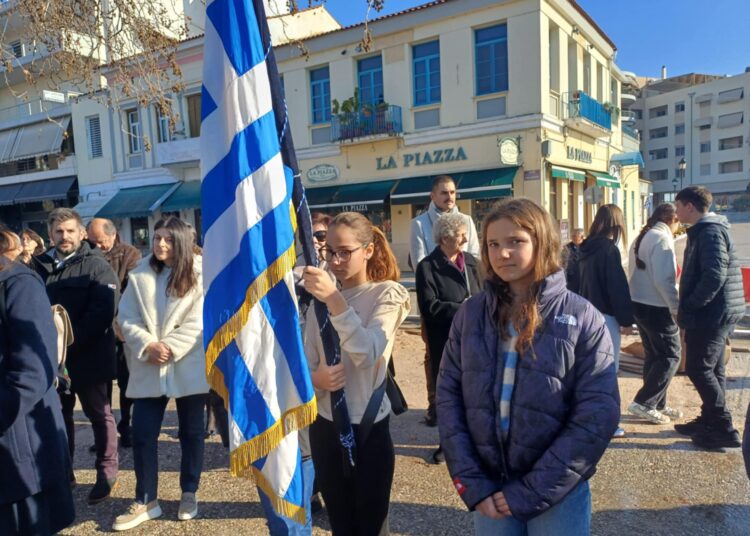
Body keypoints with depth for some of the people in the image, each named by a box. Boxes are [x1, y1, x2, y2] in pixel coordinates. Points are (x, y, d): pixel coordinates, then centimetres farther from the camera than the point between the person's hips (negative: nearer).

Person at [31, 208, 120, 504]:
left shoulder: (97, 266, -8)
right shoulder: (40, 265, 9)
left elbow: (102, 314, -18)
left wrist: (70, 343, -23)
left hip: (87, 356, -5)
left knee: (99, 414, 7)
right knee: (59, 414, 16)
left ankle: (106, 473, 19)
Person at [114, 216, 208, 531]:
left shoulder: (198, 274, -3)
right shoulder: (139, 275, 8)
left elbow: (199, 321, -11)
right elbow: (126, 318, 2)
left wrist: (170, 349, -17)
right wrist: (147, 346, -13)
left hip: (188, 366, -2)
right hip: (148, 368, 3)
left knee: (191, 432, 9)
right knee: (142, 434, 3)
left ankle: (189, 494, 27)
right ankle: (145, 501, 18)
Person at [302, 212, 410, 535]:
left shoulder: (387, 294, -7)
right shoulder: (320, 297, 8)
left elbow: (368, 353, -23)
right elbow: (307, 362, 4)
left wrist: (334, 300, -33)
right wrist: (316, 378, -19)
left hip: (369, 429, -4)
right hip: (324, 427, 4)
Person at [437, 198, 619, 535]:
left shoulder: (582, 318, -9)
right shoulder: (470, 314, -3)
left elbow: (598, 415, -12)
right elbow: (448, 395, -2)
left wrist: (531, 492, -13)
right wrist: (471, 482, -8)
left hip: (559, 493, -2)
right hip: (490, 489, 2)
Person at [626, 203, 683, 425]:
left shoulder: (642, 238, 14)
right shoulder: (662, 238, -14)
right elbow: (663, 280, -21)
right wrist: (677, 308, -14)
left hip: (639, 304, 9)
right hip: (656, 307, -9)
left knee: (654, 355, 15)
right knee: (671, 356, 1)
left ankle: (657, 405, 23)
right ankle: (643, 403, 0)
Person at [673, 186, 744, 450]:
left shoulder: (710, 232, -16)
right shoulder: (704, 231, 16)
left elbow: (715, 275, -26)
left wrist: (688, 307, -18)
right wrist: (688, 308, 12)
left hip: (712, 313, -10)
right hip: (714, 312, 10)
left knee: (699, 369, -5)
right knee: (712, 369, 15)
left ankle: (724, 429, 2)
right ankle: (709, 420, 26)